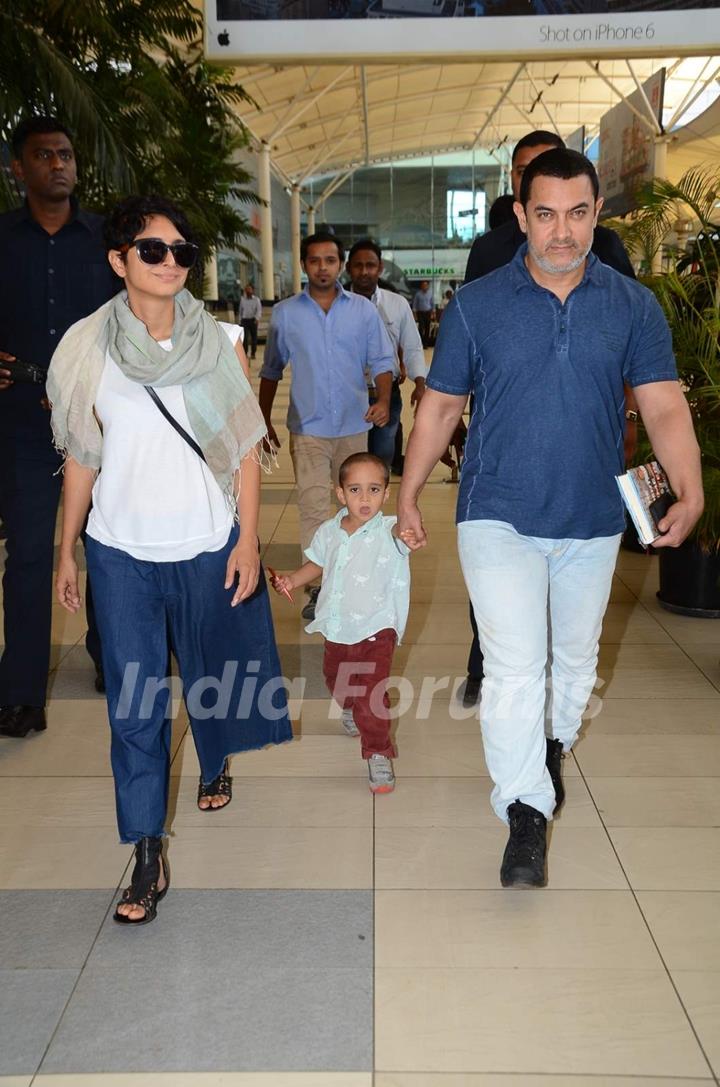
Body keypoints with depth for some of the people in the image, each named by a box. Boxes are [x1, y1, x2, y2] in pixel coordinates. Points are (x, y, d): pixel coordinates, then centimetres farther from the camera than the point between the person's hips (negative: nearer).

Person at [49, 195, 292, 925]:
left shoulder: (221, 342, -3)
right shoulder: (89, 347, -2)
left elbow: (246, 449, 0)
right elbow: (82, 456, 3)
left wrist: (248, 539, -5)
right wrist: (66, 551, 6)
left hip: (208, 544, 1)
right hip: (121, 550, 0)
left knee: (213, 677, 18)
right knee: (133, 701, 1)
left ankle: (215, 766, 49)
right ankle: (147, 855, 11)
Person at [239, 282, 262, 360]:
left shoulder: (256, 300, -1)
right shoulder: (242, 299, 8)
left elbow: (259, 310, -8)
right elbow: (241, 310, 14)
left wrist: (257, 318, -25)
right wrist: (240, 320, 12)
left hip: (253, 320, -1)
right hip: (245, 320, 1)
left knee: (254, 337, 6)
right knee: (245, 337, -9)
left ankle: (253, 353, 16)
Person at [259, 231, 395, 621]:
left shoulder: (363, 310, 2)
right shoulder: (285, 313, 2)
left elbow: (381, 362, 4)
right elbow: (271, 370, 10)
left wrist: (384, 400, -15)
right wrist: (265, 420, 10)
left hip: (355, 425, 2)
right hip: (308, 428, -1)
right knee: (312, 509, -7)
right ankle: (317, 587, -1)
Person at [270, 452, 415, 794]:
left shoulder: (387, 531, -18)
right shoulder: (329, 532, -2)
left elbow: (399, 531, -42)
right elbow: (317, 564, 15)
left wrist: (409, 531, -66)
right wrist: (291, 580, -1)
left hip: (376, 628, -6)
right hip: (337, 628, 6)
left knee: (371, 691, -15)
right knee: (335, 680, 27)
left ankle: (379, 753, 4)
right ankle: (352, 709, 60)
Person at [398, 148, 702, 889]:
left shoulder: (633, 306, -1)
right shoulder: (476, 305, -4)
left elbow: (664, 408, -6)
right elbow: (439, 408, 3)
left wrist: (690, 491, -20)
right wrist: (407, 495, 3)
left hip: (592, 521, 3)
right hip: (499, 518, -2)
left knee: (575, 658, 19)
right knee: (514, 667, -10)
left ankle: (553, 747, 46)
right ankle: (526, 815, 2)